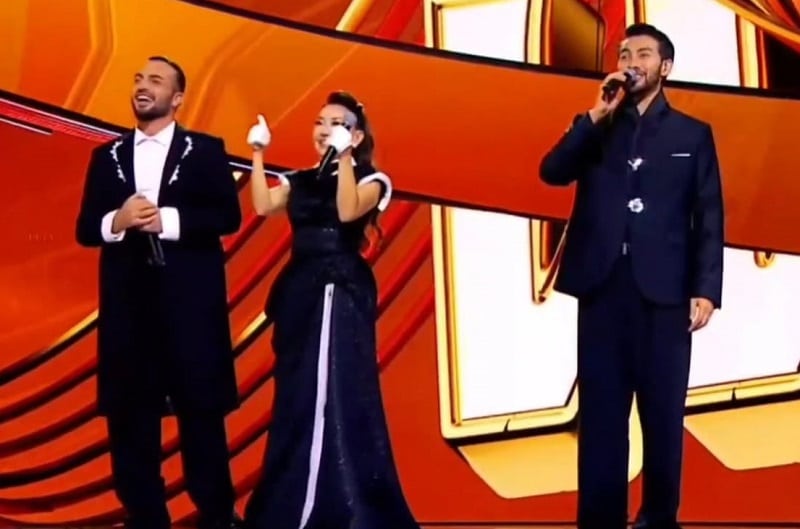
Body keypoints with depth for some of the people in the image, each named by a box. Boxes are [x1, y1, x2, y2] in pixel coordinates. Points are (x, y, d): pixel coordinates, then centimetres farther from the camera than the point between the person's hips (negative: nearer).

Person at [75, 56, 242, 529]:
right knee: (130, 417, 5)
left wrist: (168, 220, -16)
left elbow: (229, 216, -5)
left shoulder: (205, 150, 5)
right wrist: (116, 221, -13)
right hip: (127, 302, 3)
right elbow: (85, 229, 8)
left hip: (190, 300, -3)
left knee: (201, 409, 4)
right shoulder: (107, 156, 13)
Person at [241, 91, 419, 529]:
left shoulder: (371, 180, 0)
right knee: (297, 400, 10)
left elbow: (348, 211, -20)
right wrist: (257, 155, -4)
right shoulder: (299, 181, 14)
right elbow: (262, 205, -3)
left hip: (342, 295, -5)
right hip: (299, 295, 6)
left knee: (337, 395, -8)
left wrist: (344, 157, -24)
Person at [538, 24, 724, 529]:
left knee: (663, 411, 4)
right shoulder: (597, 128, 16)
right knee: (601, 411, 3)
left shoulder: (693, 134, 10)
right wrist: (597, 116, -6)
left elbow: (709, 218, 4)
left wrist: (706, 289, -6)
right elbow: (552, 171, 0)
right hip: (603, 286, 2)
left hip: (664, 289, -1)